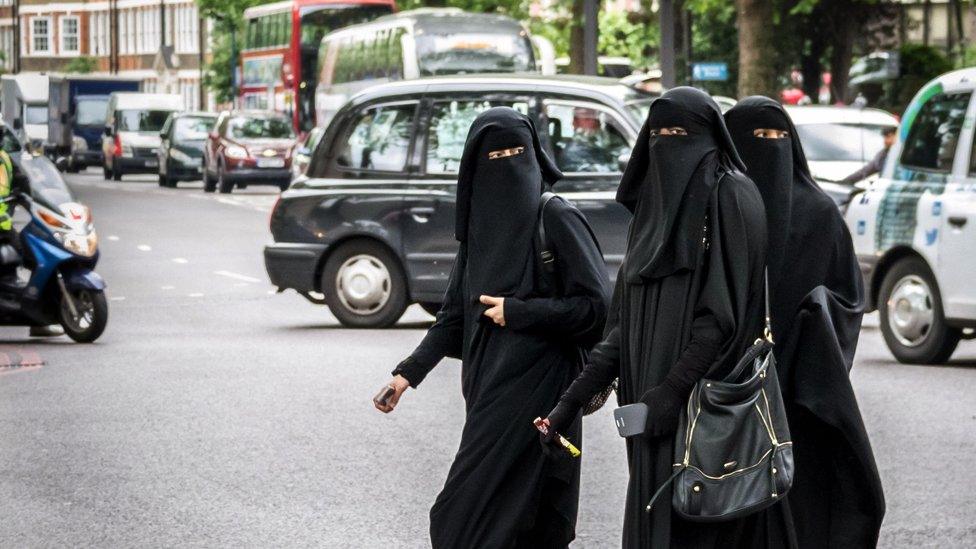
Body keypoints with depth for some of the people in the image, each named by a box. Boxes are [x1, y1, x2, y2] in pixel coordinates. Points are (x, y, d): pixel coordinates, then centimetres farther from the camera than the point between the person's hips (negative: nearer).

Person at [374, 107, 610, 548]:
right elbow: (456, 313, 15)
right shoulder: (480, 223, 12)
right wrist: (409, 373, 6)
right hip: (490, 388, 7)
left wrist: (517, 312, -12)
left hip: (535, 391, -7)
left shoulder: (554, 218, -8)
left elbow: (595, 305, -12)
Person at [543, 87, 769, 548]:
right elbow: (625, 319, 15)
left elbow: (724, 311, -14)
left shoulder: (730, 198, -6)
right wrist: (575, 397, 7)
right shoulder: (654, 203, 17)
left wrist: (674, 389, -21)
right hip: (655, 404, 7)